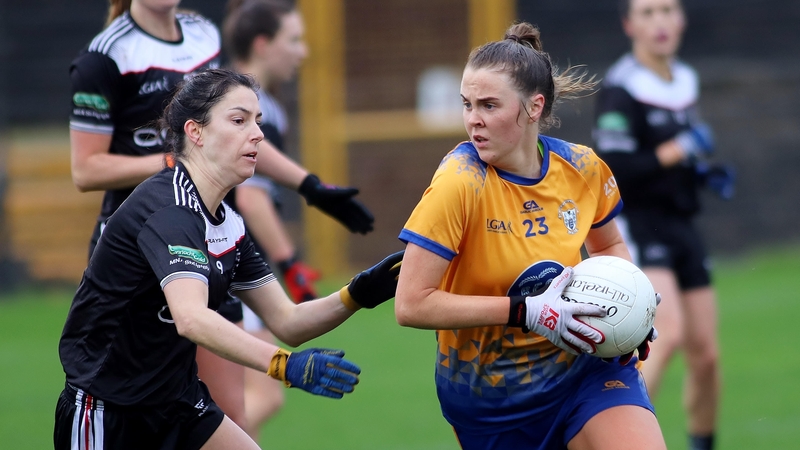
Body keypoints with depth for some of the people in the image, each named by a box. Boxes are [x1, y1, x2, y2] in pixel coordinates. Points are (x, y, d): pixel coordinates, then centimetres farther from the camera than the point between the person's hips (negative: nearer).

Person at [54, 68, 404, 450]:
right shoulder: (168, 209, -22)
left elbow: (286, 322, 8)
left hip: (177, 403, 9)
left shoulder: (228, 224, 6)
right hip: (106, 414, -8)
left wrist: (359, 293, -10)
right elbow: (191, 318, -38)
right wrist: (285, 365, -49)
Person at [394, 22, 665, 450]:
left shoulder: (583, 168, -7)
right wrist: (526, 312, -27)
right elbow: (411, 304, -25)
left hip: (581, 364, 2)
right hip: (489, 395, -2)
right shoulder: (460, 182, -21)